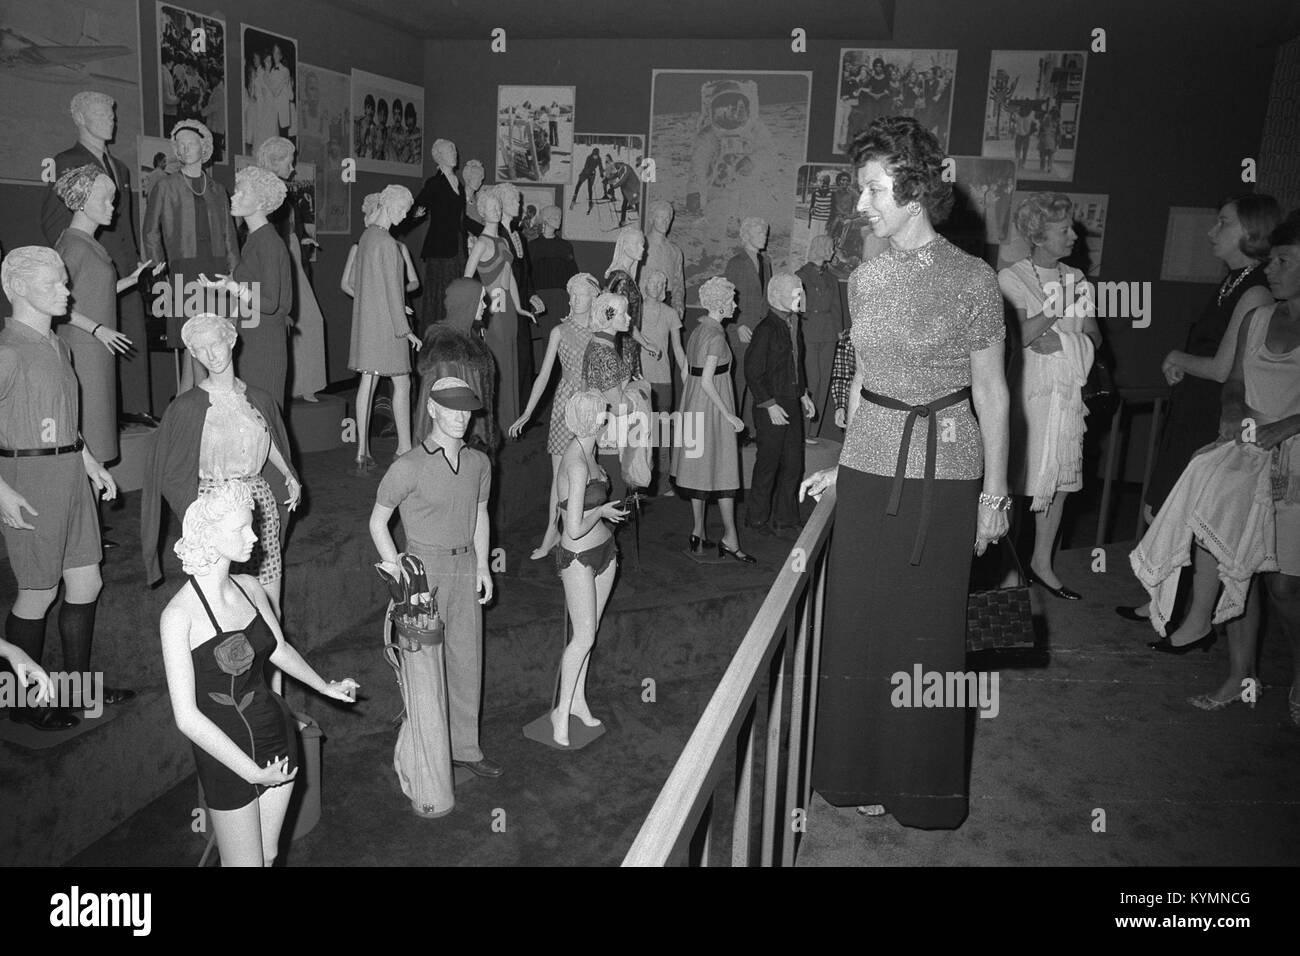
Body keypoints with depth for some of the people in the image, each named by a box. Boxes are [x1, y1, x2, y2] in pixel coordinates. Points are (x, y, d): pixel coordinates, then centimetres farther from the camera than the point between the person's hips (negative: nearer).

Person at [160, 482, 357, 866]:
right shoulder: (179, 615, -22)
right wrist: (252, 772, -22)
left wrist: (326, 687, 27)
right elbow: (187, 716, -23)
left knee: (268, 855, 20)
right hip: (227, 754, -6)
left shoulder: (248, 587, -3)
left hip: (276, 733, 6)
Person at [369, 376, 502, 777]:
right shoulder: (408, 467, -13)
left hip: (465, 568, 5)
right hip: (424, 569, -5)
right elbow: (378, 521, -4)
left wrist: (482, 566, 9)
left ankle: (464, 747, 26)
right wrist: (398, 572, -9)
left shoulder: (478, 463, 4)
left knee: (468, 660, 11)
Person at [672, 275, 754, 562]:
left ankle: (699, 533, 18)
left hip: (693, 405, 9)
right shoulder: (716, 336, -17)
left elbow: (687, 373, 13)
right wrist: (729, 415, -17)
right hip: (712, 407, -8)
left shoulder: (697, 331, 9)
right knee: (723, 471, -2)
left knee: (699, 468, 12)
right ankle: (729, 537, 2)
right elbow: (707, 381, -21)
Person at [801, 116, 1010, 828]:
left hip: (941, 475, -4)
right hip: (868, 468, 4)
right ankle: (864, 771, 29)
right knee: (859, 622, 10)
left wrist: (994, 493, -2)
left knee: (927, 629, 7)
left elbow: (990, 392, -3)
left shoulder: (971, 280, -8)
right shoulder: (865, 278, 6)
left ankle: (924, 786, 28)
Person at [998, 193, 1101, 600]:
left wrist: (1063, 340, -10)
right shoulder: (1011, 277, -5)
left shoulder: (1076, 279, 13)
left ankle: (1042, 563, 19)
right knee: (1022, 478, -4)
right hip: (1027, 392, -6)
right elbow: (1016, 337, -16)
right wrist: (1057, 308, -16)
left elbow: (1095, 337, 8)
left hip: (1068, 392, 6)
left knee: (1060, 476, 8)